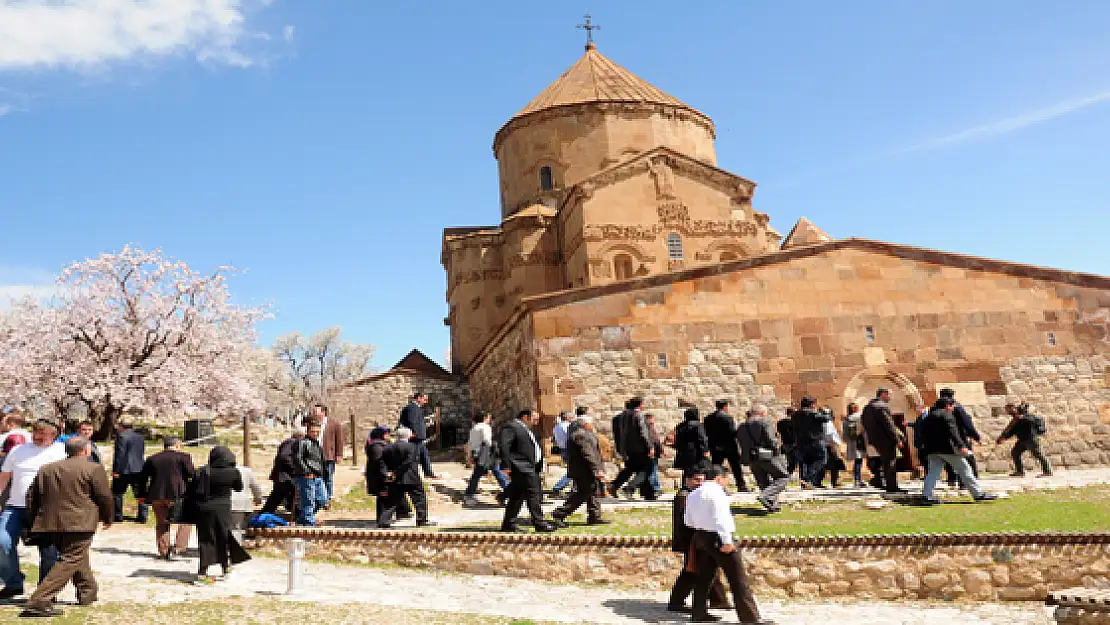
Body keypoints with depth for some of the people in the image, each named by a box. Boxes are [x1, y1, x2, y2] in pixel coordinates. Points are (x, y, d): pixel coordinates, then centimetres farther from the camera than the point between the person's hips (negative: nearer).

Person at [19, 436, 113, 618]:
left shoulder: (46, 469, 14)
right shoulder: (94, 468, -5)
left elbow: (31, 497, 15)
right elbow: (105, 496, -5)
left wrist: (35, 522, 23)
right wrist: (107, 518, 11)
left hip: (50, 524, 7)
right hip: (79, 524, -7)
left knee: (79, 557, 22)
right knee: (70, 561, -6)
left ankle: (87, 593, 32)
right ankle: (38, 602, -16)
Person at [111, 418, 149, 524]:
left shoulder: (121, 436, -9)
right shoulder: (140, 437, 12)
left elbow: (119, 454, -14)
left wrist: (116, 470, -11)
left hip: (124, 470, -6)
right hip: (139, 470, 6)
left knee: (117, 493, 8)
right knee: (140, 494, 6)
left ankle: (118, 517, 10)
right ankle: (142, 517, 5)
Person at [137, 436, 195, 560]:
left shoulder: (151, 459, 13)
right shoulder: (183, 457, -2)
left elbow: (143, 478, 14)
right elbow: (192, 474, -6)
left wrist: (142, 495, 21)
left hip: (156, 495, 5)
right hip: (177, 495, -4)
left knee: (161, 523, 17)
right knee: (185, 522, 9)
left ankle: (163, 551, 17)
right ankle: (178, 547, -2)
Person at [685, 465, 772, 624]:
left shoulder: (693, 494, 14)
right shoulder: (716, 491, -11)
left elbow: (687, 520, 17)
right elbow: (720, 517, -19)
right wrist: (727, 540, -21)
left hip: (699, 537, 8)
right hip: (717, 537, -8)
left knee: (704, 576, 14)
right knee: (738, 579, -4)